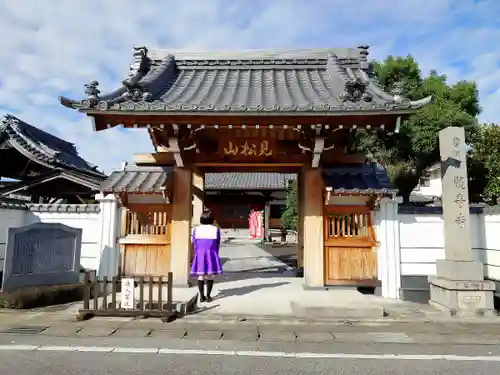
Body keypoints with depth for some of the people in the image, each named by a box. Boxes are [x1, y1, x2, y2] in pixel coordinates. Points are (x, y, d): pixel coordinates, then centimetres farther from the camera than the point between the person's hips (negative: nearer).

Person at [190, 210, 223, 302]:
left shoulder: (196, 230, 0)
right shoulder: (216, 230, -4)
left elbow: (195, 245, 4)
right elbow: (217, 245, 2)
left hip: (200, 255, 2)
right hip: (211, 254, -1)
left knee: (201, 276, 8)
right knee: (210, 276, 6)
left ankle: (202, 296, 9)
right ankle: (208, 296, 4)